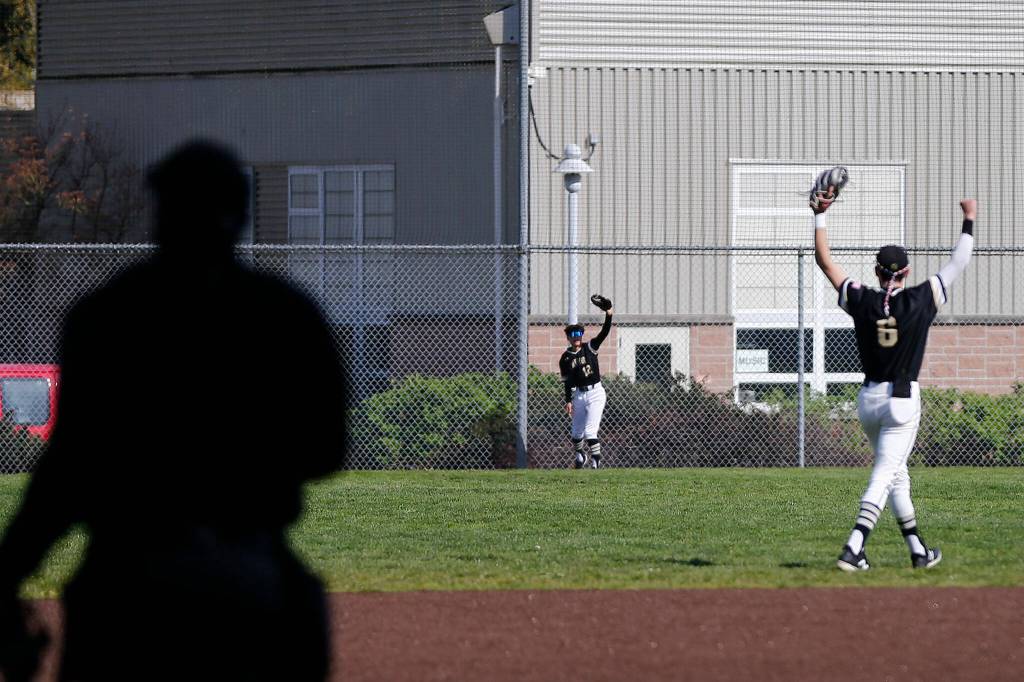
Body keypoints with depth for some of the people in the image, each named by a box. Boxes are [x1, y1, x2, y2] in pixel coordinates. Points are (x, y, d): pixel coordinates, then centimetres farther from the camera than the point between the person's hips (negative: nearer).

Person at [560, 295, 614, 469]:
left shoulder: (590, 348, -1)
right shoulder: (565, 358, 4)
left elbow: (604, 333, -13)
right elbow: (568, 381, 6)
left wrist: (608, 314, -26)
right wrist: (568, 401, -2)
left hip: (595, 393, -3)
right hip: (578, 394, 3)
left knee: (590, 430, -14)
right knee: (576, 431, 10)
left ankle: (596, 460, -9)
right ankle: (580, 455, 35)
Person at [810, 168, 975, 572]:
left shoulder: (862, 301, -3)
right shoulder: (920, 301, -9)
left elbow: (824, 261, 4)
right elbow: (958, 264, 1)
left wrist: (819, 215, 9)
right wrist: (969, 221, 12)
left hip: (868, 399, 4)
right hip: (903, 400, -4)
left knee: (895, 473, 19)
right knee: (884, 475, -8)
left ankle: (918, 551, 25)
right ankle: (853, 550, -23)